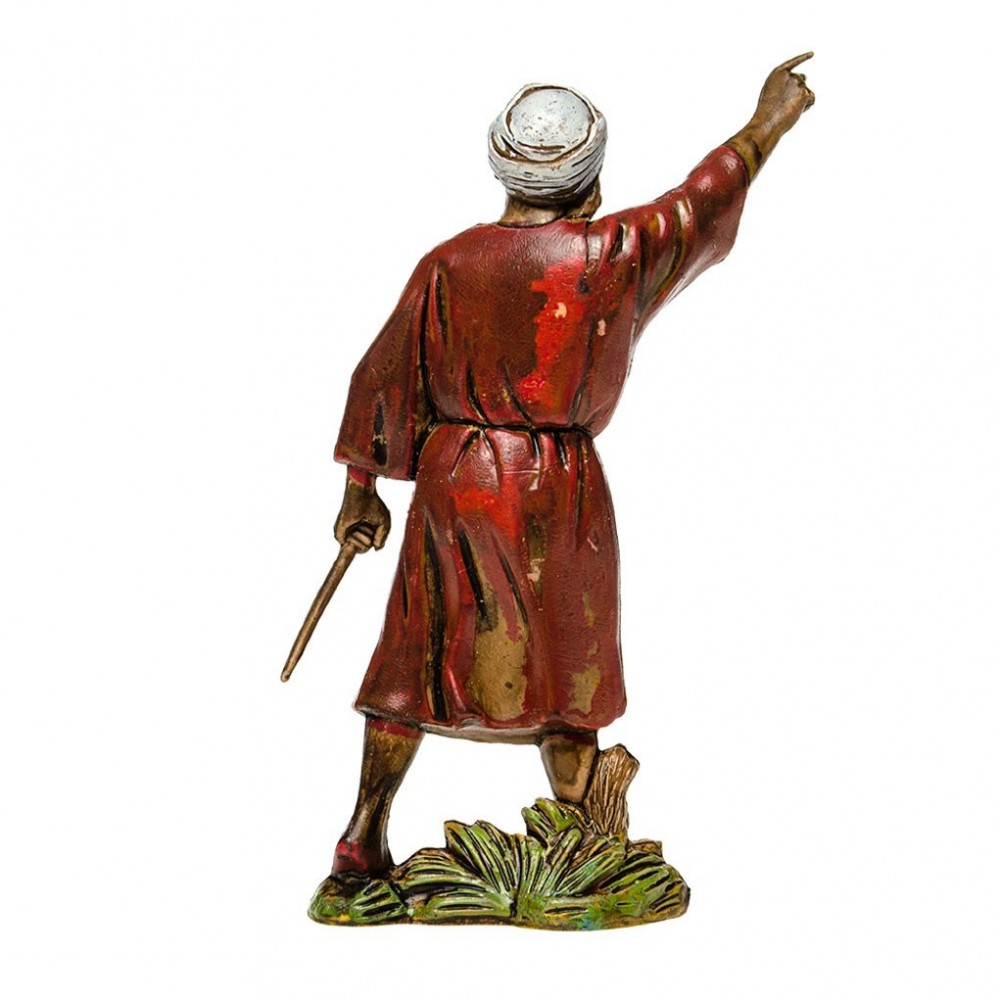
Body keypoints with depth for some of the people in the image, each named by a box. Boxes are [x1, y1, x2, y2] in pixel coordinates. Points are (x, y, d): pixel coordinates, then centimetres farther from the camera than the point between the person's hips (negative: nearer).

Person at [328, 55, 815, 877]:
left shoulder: (448, 264, -1)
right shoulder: (613, 255, -7)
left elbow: (384, 379, 4)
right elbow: (706, 201, 9)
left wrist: (362, 490, 15)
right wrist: (769, 122, 26)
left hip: (452, 478, 2)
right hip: (559, 486, -2)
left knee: (418, 655, 13)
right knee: (566, 671, 12)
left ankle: (363, 838, 19)